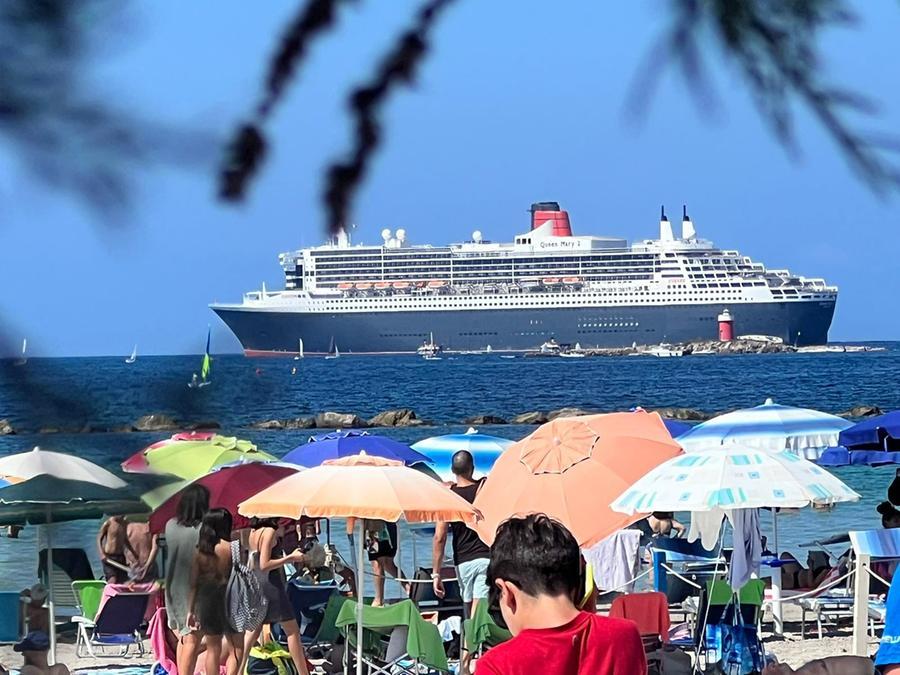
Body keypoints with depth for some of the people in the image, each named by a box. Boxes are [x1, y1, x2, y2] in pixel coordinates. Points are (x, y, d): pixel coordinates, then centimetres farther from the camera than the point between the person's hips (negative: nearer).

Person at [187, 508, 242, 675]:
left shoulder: (200, 551, 2)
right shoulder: (229, 548, -10)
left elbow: (193, 584, 3)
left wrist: (190, 611, 8)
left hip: (205, 600, 4)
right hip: (227, 598, -4)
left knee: (212, 649, 13)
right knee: (237, 648, 4)